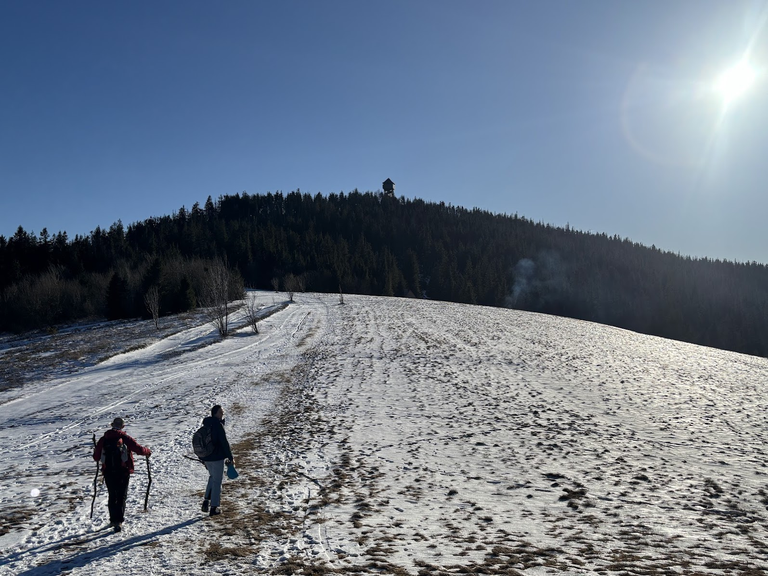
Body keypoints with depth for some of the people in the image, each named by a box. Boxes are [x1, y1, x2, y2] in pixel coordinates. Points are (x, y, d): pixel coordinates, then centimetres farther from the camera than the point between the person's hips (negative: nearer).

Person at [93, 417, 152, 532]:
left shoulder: (103, 439, 2)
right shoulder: (125, 438, -6)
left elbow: (96, 457, 8)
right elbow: (139, 449, -9)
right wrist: (148, 451, 11)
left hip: (108, 473, 3)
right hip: (123, 472, -2)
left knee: (112, 496, 18)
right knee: (122, 497, 6)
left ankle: (113, 519, 22)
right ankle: (118, 521, -4)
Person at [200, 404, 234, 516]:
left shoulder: (205, 425, 9)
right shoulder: (218, 425, -17)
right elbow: (224, 443, -18)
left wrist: (202, 458, 25)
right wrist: (230, 457, -11)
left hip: (206, 458, 7)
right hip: (217, 457, -7)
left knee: (212, 477, 25)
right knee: (217, 481, 3)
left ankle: (207, 500, 14)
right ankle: (214, 507, 6)